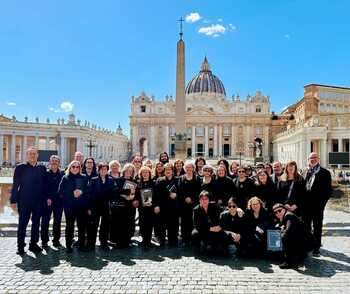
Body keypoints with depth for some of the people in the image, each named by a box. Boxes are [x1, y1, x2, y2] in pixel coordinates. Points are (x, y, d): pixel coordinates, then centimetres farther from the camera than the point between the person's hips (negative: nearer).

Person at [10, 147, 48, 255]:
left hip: (39, 201, 3)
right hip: (24, 201, -3)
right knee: (22, 224, 4)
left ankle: (33, 244, 22)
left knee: (36, 223, 10)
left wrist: (46, 198, 1)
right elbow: (15, 185, -1)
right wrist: (13, 200, -6)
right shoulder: (20, 168, 0)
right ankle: (20, 246, 15)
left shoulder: (42, 168, 6)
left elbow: (45, 185, 8)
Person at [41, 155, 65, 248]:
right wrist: (47, 198, -9)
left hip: (59, 201, 1)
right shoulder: (45, 173, 2)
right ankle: (44, 240, 13)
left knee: (57, 221, 7)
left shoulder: (62, 174, 5)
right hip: (47, 201, -1)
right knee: (45, 221, 1)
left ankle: (56, 240, 18)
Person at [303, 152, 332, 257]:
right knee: (306, 226, 12)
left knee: (317, 227, 7)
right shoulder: (306, 172, 9)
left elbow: (328, 190, -5)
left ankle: (316, 248, 18)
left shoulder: (325, 173, -2)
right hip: (306, 205, 4)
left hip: (317, 205, -3)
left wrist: (322, 202, -12)